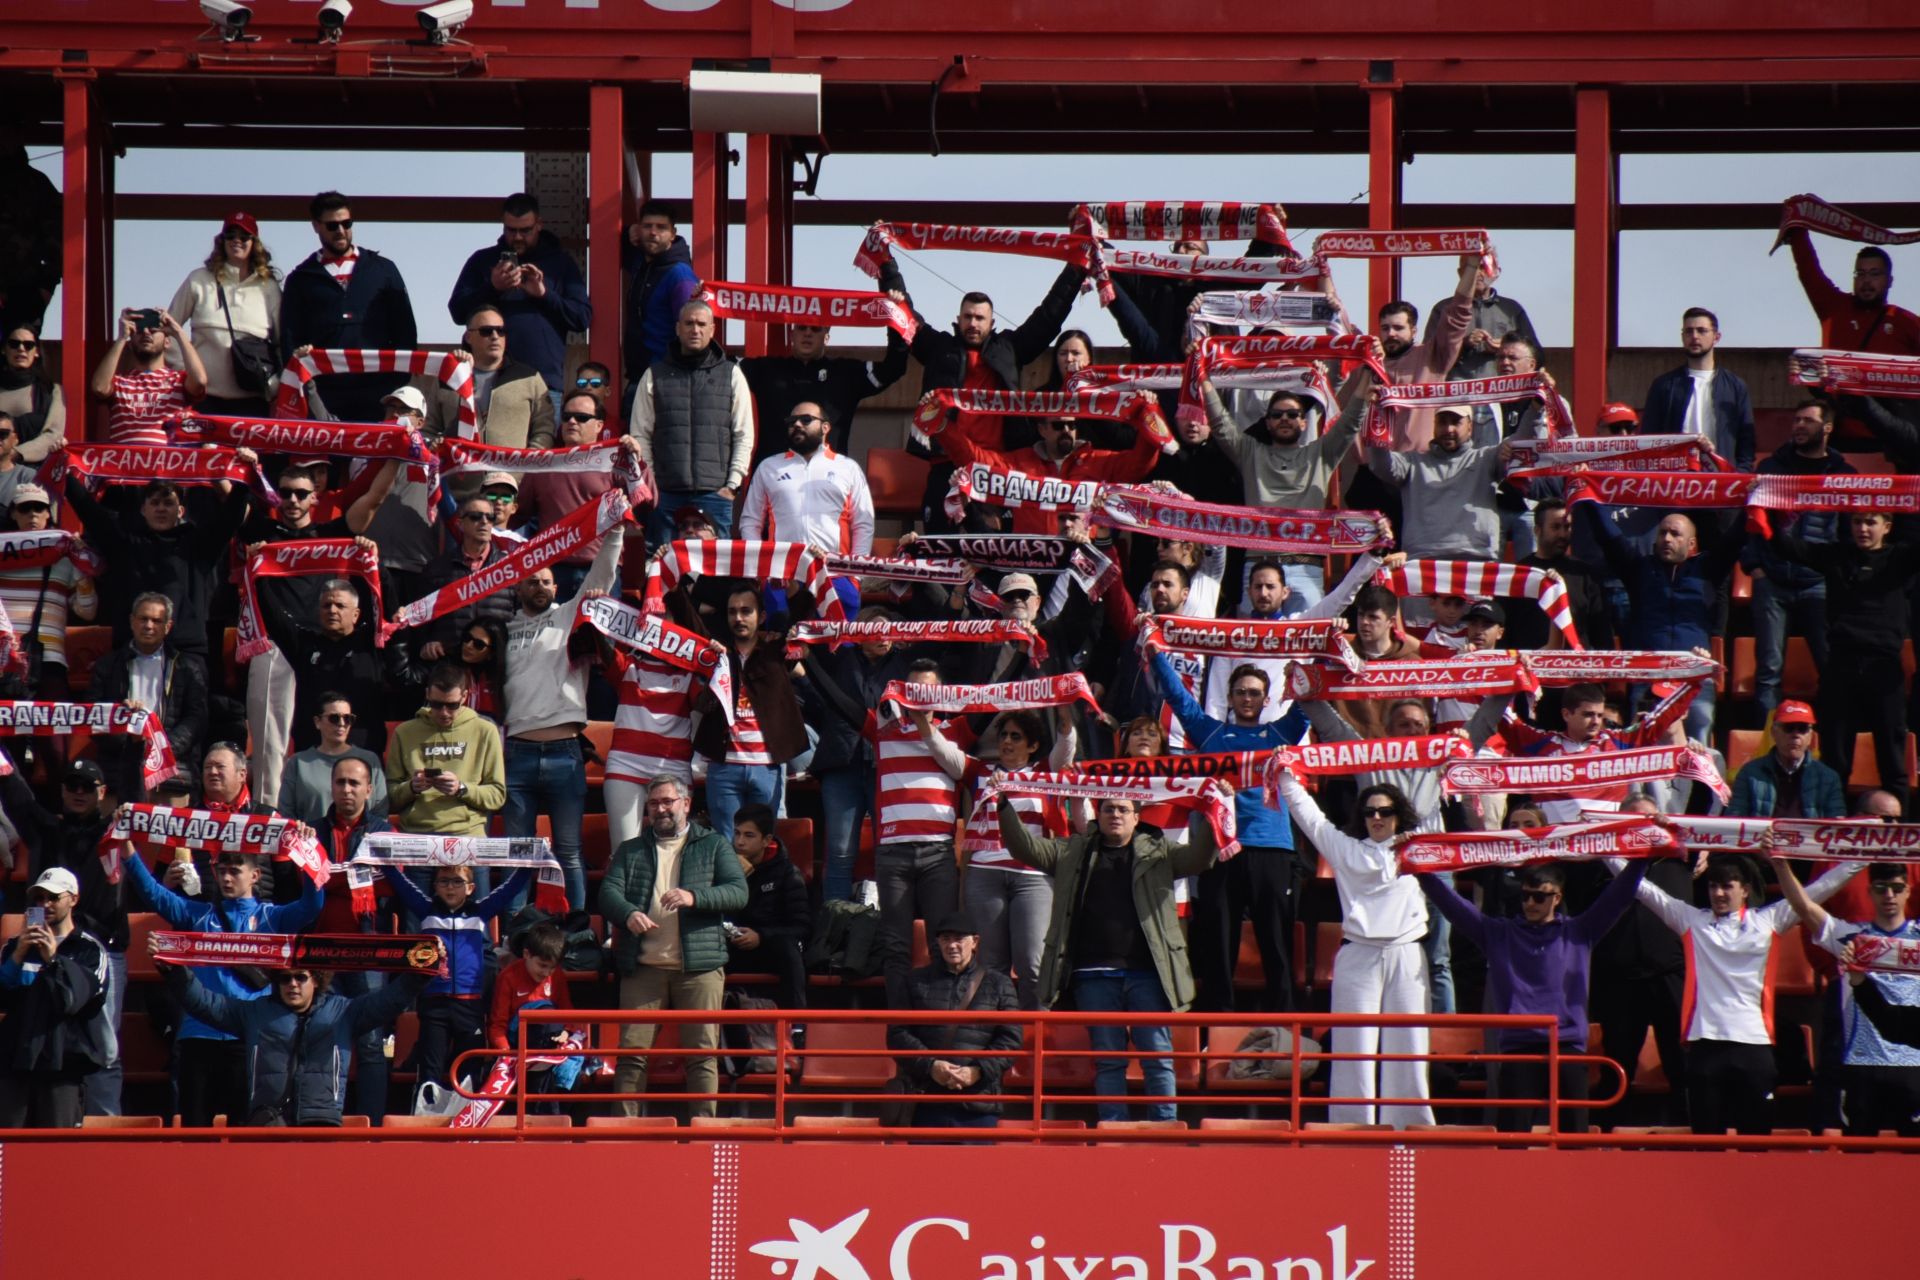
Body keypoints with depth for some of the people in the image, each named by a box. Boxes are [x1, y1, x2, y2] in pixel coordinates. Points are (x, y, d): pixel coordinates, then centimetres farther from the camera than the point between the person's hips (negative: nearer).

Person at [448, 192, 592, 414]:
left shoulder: (560, 261, 12)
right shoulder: (482, 261, 13)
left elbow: (584, 318, 3)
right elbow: (458, 313, 4)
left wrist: (544, 294, -10)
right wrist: (492, 288, -11)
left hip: (546, 382, 0)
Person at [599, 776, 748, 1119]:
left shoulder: (713, 845, 13)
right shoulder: (630, 851, 19)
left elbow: (738, 892, 1)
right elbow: (608, 892, 6)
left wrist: (694, 897, -16)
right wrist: (629, 914, -17)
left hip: (698, 965, -1)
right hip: (643, 966, 1)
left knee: (702, 1052, -4)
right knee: (632, 1050, -5)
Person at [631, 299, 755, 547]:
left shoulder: (731, 375, 10)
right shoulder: (655, 375, 10)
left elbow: (744, 435, 8)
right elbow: (640, 434, 9)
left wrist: (732, 485, -1)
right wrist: (648, 483, -1)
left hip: (715, 494, -1)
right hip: (665, 494, 1)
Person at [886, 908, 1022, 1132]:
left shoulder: (998, 984, 10)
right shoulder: (917, 982, 13)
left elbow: (1010, 1040, 5)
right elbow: (897, 1034, 8)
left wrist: (978, 1072, -11)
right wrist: (930, 1066, -9)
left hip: (980, 1105, -1)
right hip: (929, 1101, 1)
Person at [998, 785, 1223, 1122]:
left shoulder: (1157, 852, 13)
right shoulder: (1072, 852, 15)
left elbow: (1200, 857, 3)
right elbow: (1024, 846, 9)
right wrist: (1004, 805, -4)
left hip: (1146, 971, -1)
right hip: (1094, 974, 1)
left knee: (1158, 1057, -3)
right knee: (1107, 1060, 2)